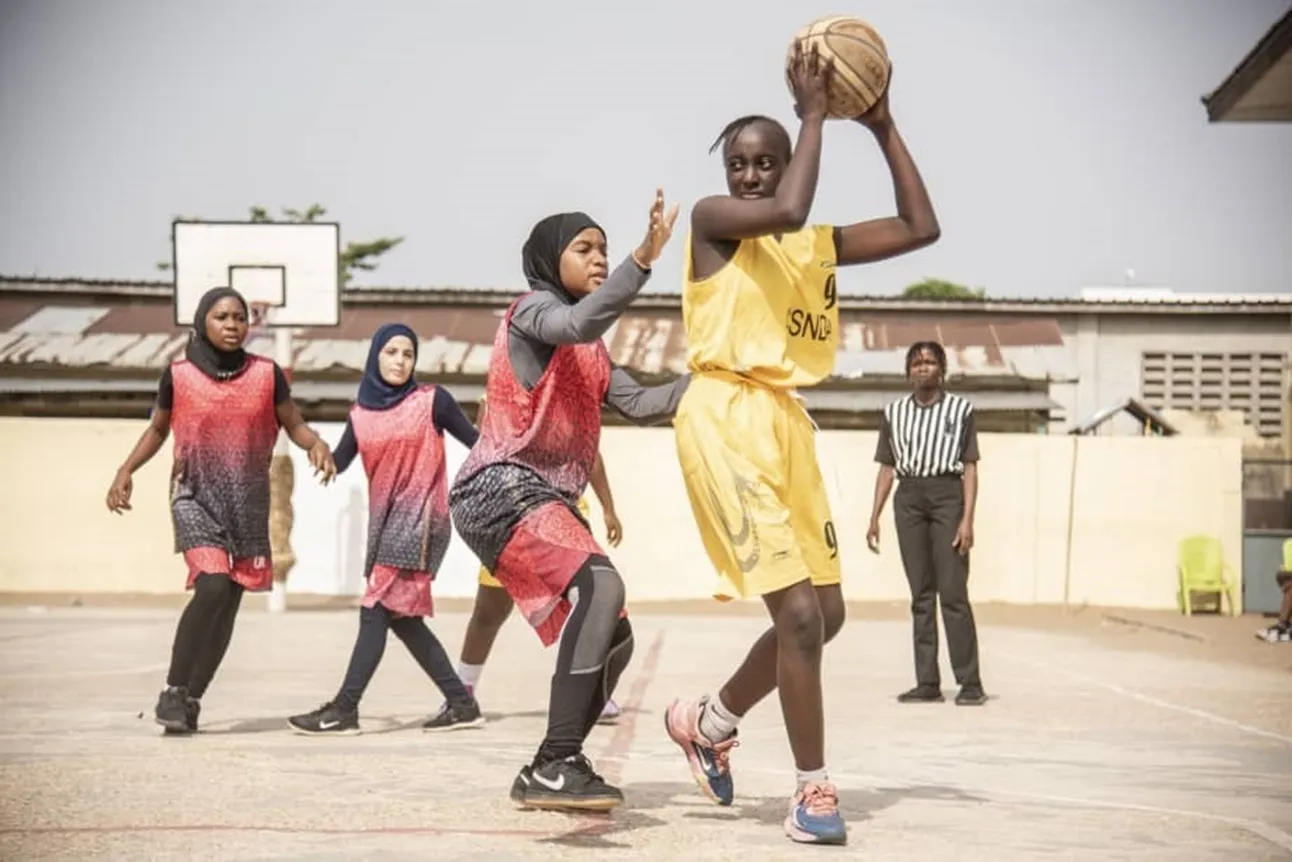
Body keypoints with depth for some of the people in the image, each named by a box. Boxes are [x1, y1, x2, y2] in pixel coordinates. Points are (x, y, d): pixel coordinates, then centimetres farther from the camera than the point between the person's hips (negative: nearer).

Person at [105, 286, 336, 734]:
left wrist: (317, 445, -14)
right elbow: (157, 429, 13)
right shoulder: (179, 375, -1)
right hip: (195, 495, -3)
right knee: (212, 587, -22)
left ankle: (190, 700, 17)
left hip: (249, 500, 3)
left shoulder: (266, 373, 0)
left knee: (230, 601, 4)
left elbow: (294, 425, 7)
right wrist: (126, 471, 1)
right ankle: (173, 690, -9)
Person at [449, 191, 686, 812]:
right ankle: (555, 768, -32)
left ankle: (550, 772, 15)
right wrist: (644, 258, -33)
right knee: (600, 586, -30)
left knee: (614, 638, 7)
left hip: (546, 501, 10)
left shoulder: (589, 353, 24)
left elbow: (638, 404, 15)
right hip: (501, 489, -10)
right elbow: (580, 324, -25)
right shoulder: (534, 308, -2)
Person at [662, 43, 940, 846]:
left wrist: (884, 128, 10)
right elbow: (787, 211, -23)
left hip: (787, 422, 8)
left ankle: (708, 723, 30)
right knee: (798, 611, -14)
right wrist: (814, 114, -13)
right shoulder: (712, 218, -3)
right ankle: (814, 789, -1)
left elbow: (922, 228, 12)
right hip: (727, 419, -8)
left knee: (826, 613, 10)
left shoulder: (821, 245, 15)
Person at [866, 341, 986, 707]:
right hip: (908, 497, 4)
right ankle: (927, 683, 8)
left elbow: (970, 468, 1)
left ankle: (970, 683, -5)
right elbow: (887, 468, 15)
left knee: (953, 592, -9)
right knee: (921, 594, 5)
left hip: (947, 493, -3)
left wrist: (967, 519, -8)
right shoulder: (894, 412, 13)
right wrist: (874, 518, 8)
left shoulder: (961, 409, 4)